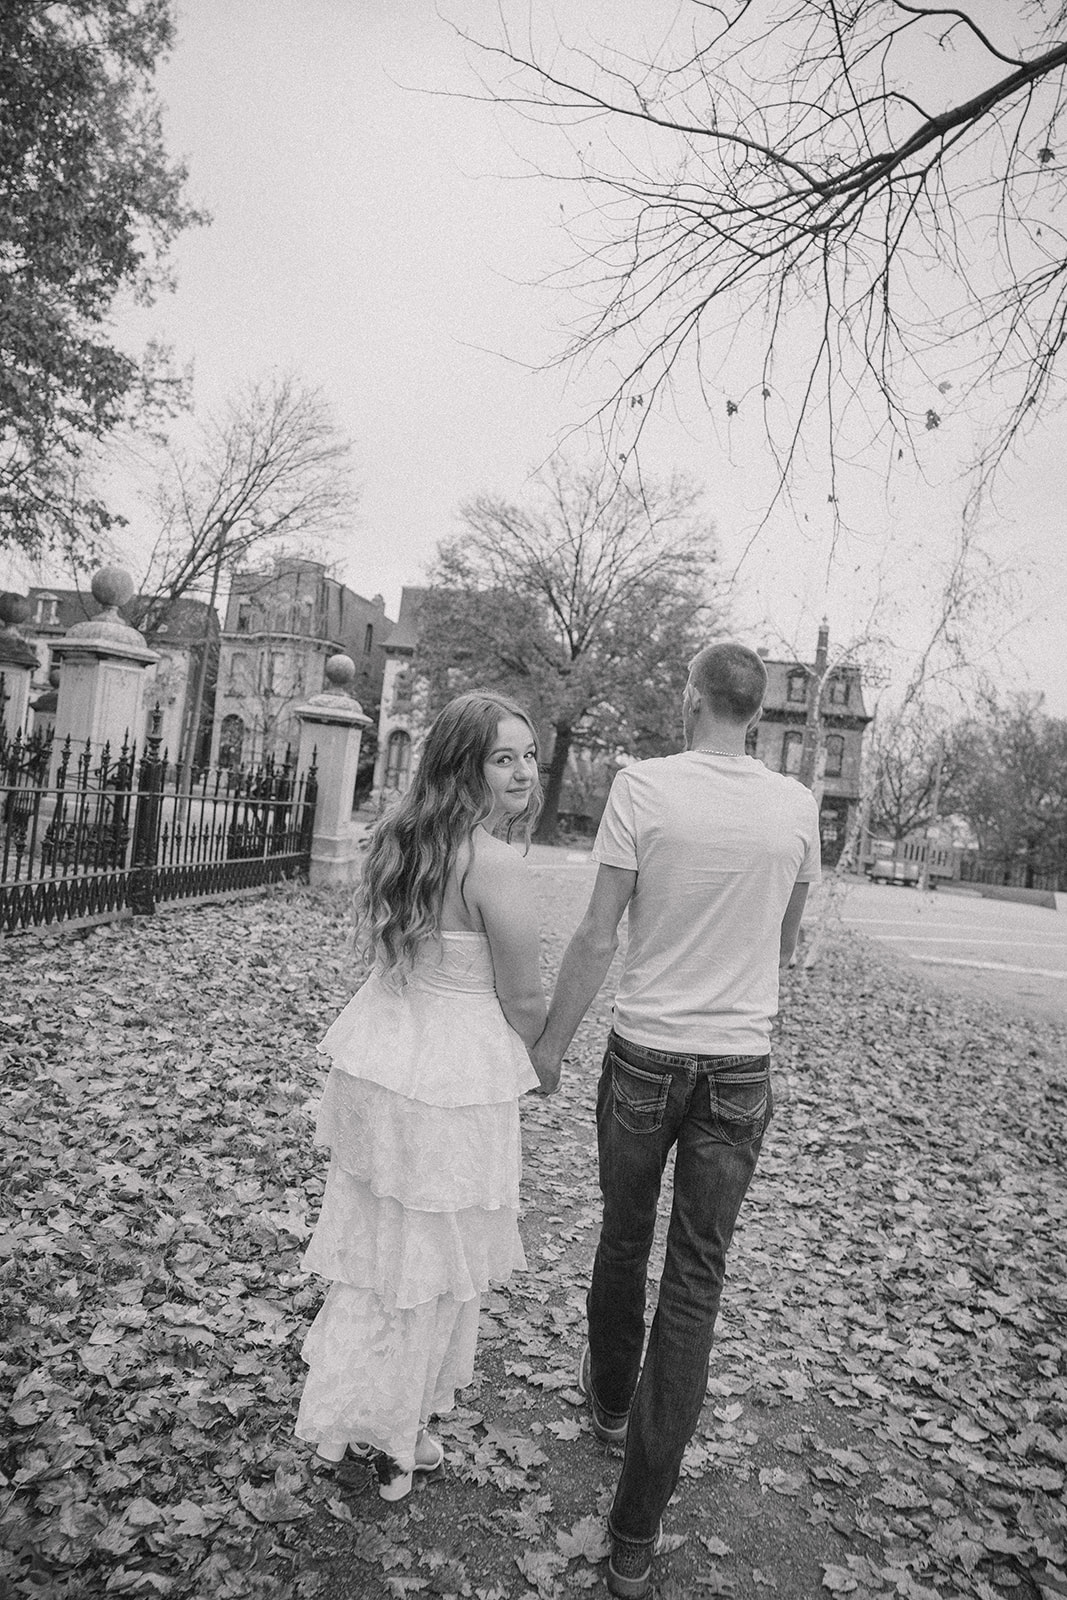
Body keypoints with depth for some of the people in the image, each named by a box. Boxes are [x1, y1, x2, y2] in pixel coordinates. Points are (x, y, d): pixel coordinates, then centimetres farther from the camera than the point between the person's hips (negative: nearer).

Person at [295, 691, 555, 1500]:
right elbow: (523, 999, -14)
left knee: (375, 1238, 24)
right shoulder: (499, 865, -21)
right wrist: (547, 1064, 8)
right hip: (453, 1082, -7)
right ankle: (395, 1439, 33)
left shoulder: (399, 841, 3)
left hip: (376, 1060, 7)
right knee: (433, 1262, 13)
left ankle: (351, 1404, 44)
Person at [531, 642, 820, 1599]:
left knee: (624, 1239, 22)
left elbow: (598, 938, -11)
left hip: (645, 1054, -1)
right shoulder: (797, 806, -3)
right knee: (697, 1279, 9)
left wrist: (552, 1042, 2)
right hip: (741, 1066, 1)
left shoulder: (644, 785, -12)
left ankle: (610, 1398, 48)